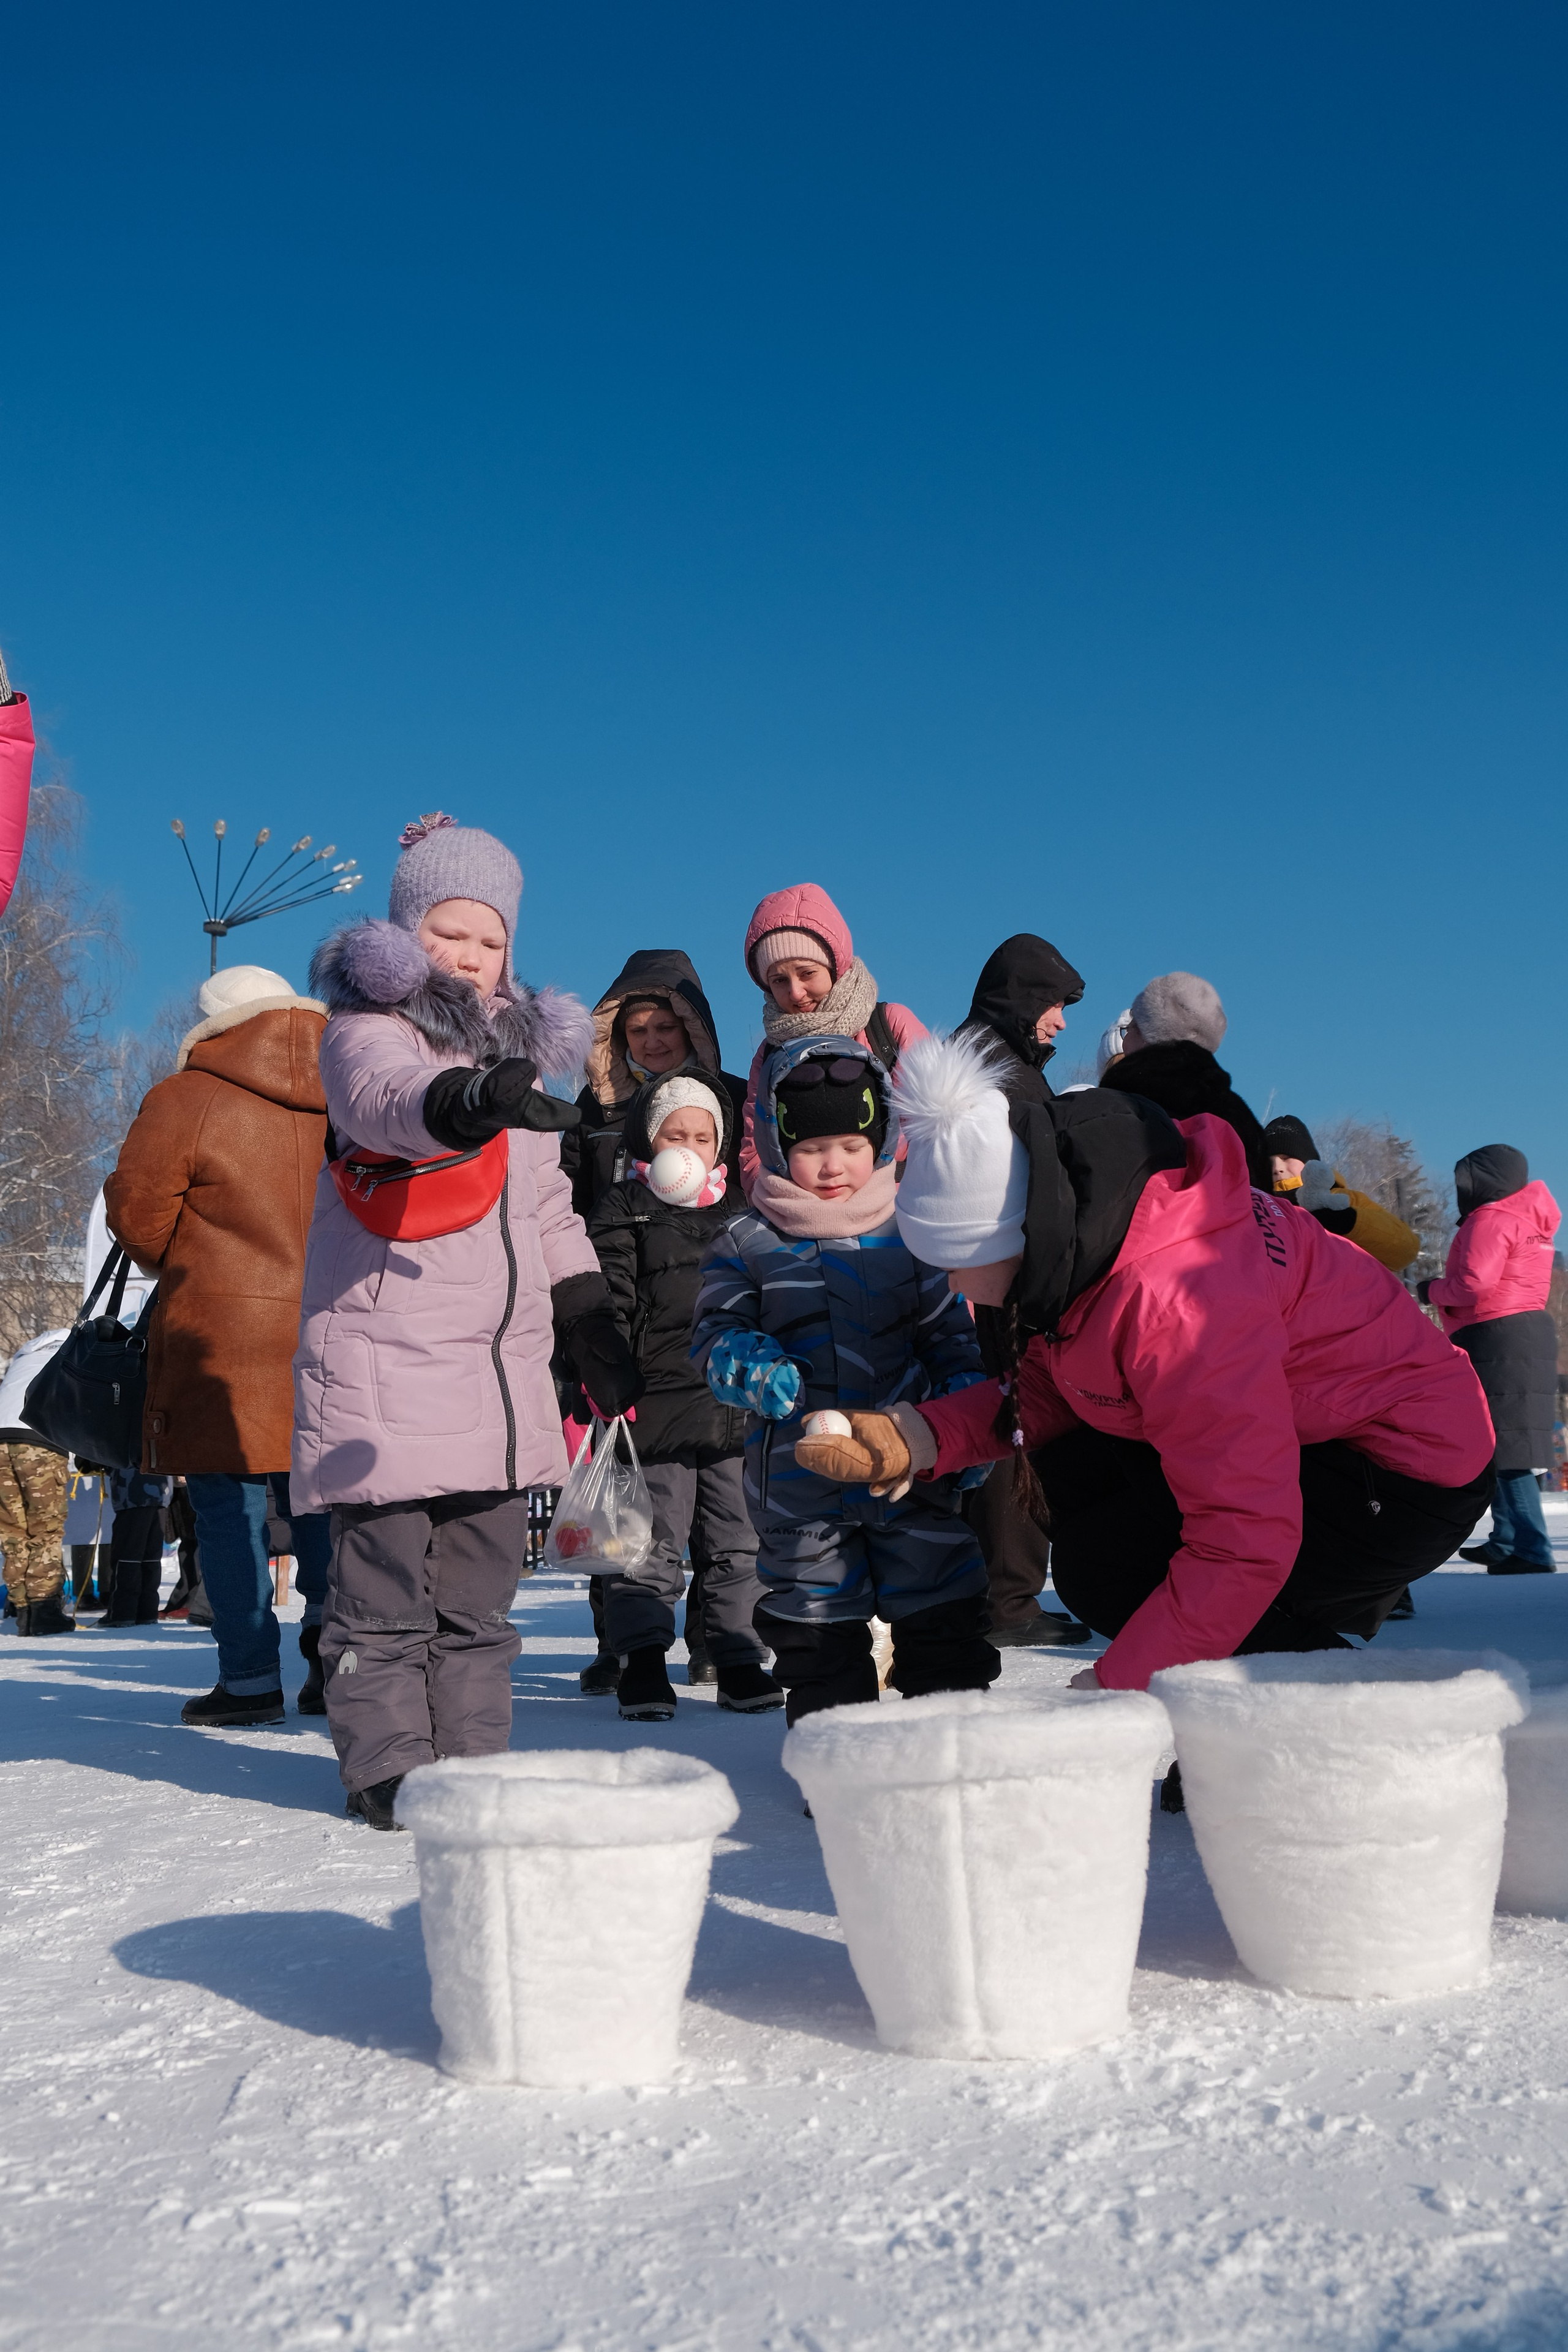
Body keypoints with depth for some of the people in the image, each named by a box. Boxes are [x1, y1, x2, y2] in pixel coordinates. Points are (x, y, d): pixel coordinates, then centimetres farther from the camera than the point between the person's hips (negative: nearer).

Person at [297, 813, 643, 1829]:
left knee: (480, 1590, 9)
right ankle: (388, 1770, 8)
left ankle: (474, 1763, 17)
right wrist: (472, 1101, -48)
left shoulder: (521, 1050, 20)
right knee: (387, 1584, -3)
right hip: (386, 1361, -6)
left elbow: (551, 1210, 24)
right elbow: (387, 1096, -28)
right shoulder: (367, 1029, -2)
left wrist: (591, 1323, 16)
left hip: (503, 1364, 6)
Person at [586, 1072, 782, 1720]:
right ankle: (643, 1660, 9)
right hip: (658, 1401, -4)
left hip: (735, 1403, 4)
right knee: (652, 1541, -1)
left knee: (741, 1541, 7)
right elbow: (607, 1306, -3)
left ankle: (741, 1660, 16)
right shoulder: (624, 1213, 4)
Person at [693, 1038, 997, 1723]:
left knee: (943, 1616, 7)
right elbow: (715, 1332, 0)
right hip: (798, 1479, 0)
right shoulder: (745, 1243, 1)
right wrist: (751, 1368, -21)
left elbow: (951, 1334, 8)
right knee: (815, 1627, 11)